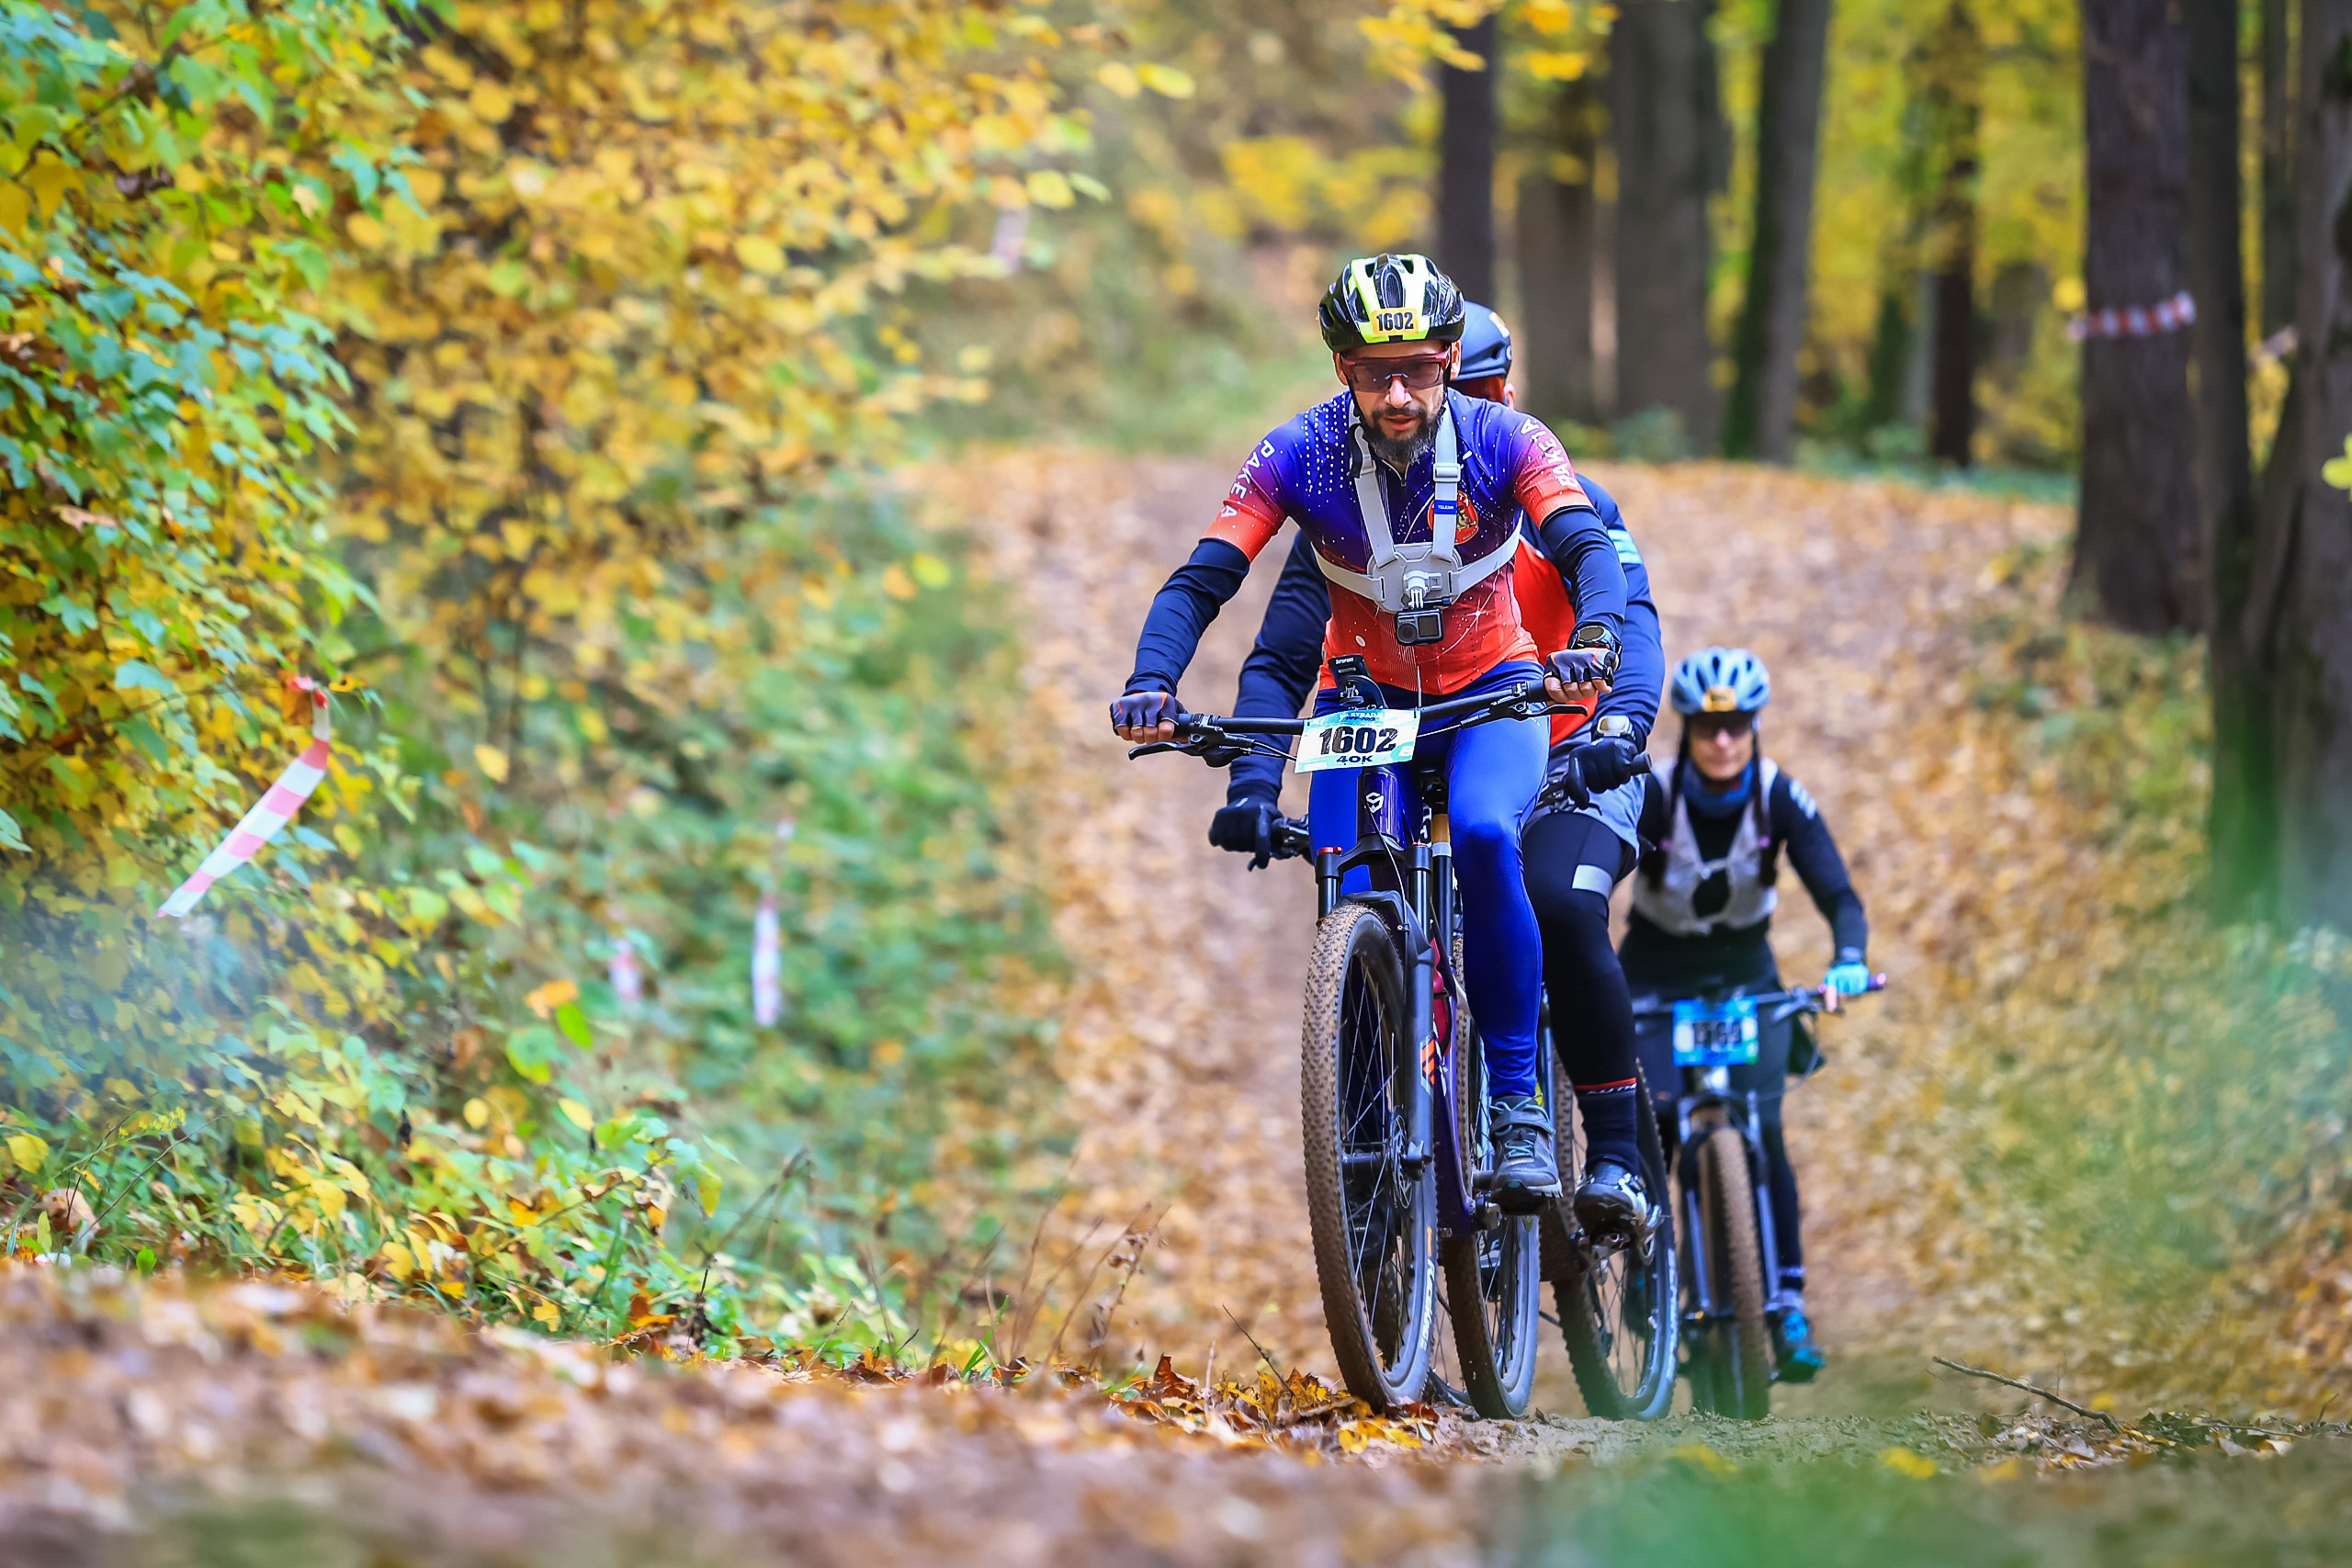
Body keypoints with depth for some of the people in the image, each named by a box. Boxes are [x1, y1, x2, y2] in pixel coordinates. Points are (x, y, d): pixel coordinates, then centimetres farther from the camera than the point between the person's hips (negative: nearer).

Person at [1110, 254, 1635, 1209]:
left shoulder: (1502, 442, -19)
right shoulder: (1300, 456, -18)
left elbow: (1589, 550, -30)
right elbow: (1202, 579, -22)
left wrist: (1594, 639, -52)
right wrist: (1151, 682, -41)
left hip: (1491, 691, -1)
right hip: (1365, 694, 1)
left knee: (1483, 836, -32)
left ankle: (1518, 1108, -23)